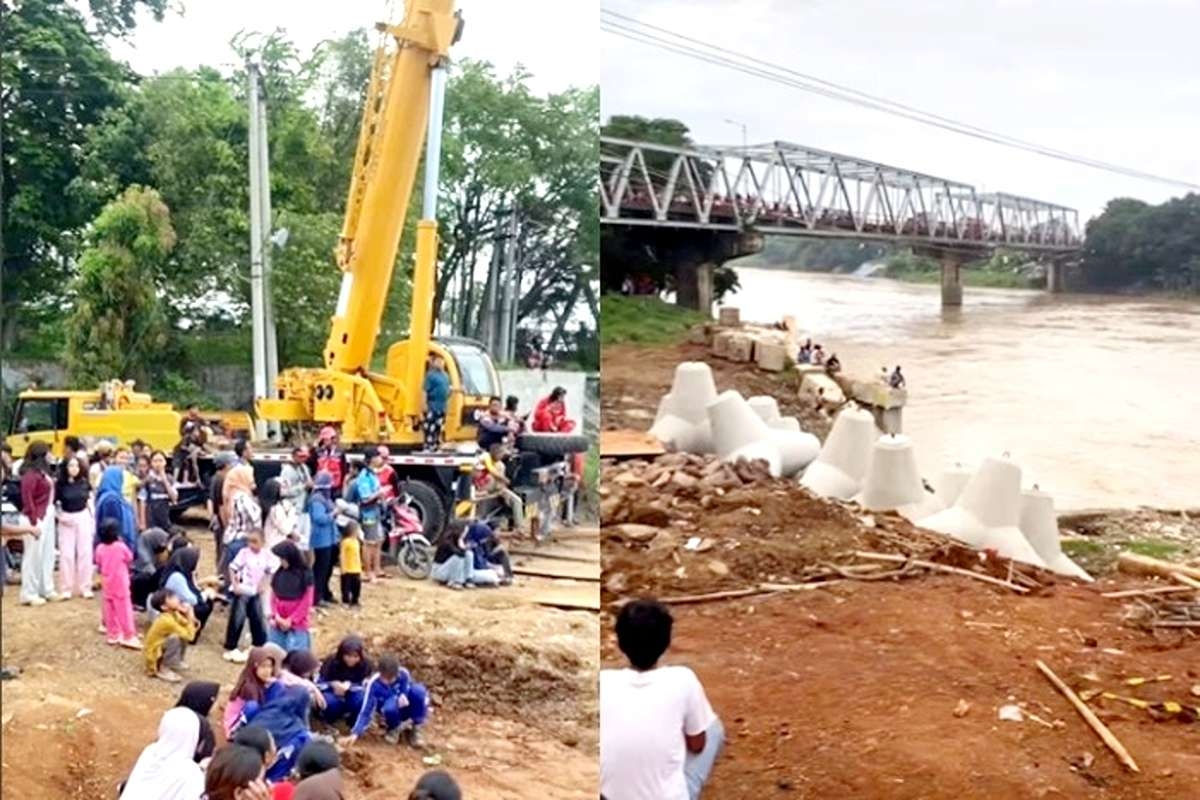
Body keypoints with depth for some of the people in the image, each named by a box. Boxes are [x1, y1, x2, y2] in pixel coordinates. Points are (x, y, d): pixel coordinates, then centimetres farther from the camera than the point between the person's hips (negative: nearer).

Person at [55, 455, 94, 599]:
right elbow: (53, 503, -5)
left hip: (83, 518, 2)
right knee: (66, 554, 1)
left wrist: (94, 521, 5)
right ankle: (66, 589, 8)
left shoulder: (84, 483, 1)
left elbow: (89, 502, 8)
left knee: (85, 553, 4)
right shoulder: (60, 484, -7)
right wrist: (60, 516, -20)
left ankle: (85, 588, 12)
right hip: (66, 520, -2)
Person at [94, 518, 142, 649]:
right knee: (124, 608, -1)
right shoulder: (121, 547, -18)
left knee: (110, 609, 13)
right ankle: (129, 635, 0)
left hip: (106, 583, 5)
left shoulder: (100, 548, -6)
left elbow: (98, 563, 6)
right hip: (120, 583, -5)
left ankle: (113, 634, 19)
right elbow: (130, 559, -2)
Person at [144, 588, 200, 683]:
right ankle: (163, 669, -17)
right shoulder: (167, 620, -29)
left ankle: (176, 661, 15)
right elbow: (190, 636, -28)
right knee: (175, 638, -31)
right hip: (154, 655, -9)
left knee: (185, 633, 3)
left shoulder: (174, 614, -3)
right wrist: (190, 617, -23)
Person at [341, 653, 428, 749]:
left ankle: (415, 727, -10)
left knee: (418, 690, -33)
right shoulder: (373, 683, -26)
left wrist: (403, 696, -33)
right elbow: (366, 710, -24)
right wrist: (355, 733, -34)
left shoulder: (403, 674, -24)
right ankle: (393, 729, -2)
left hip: (406, 707, 1)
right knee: (390, 707, -40)